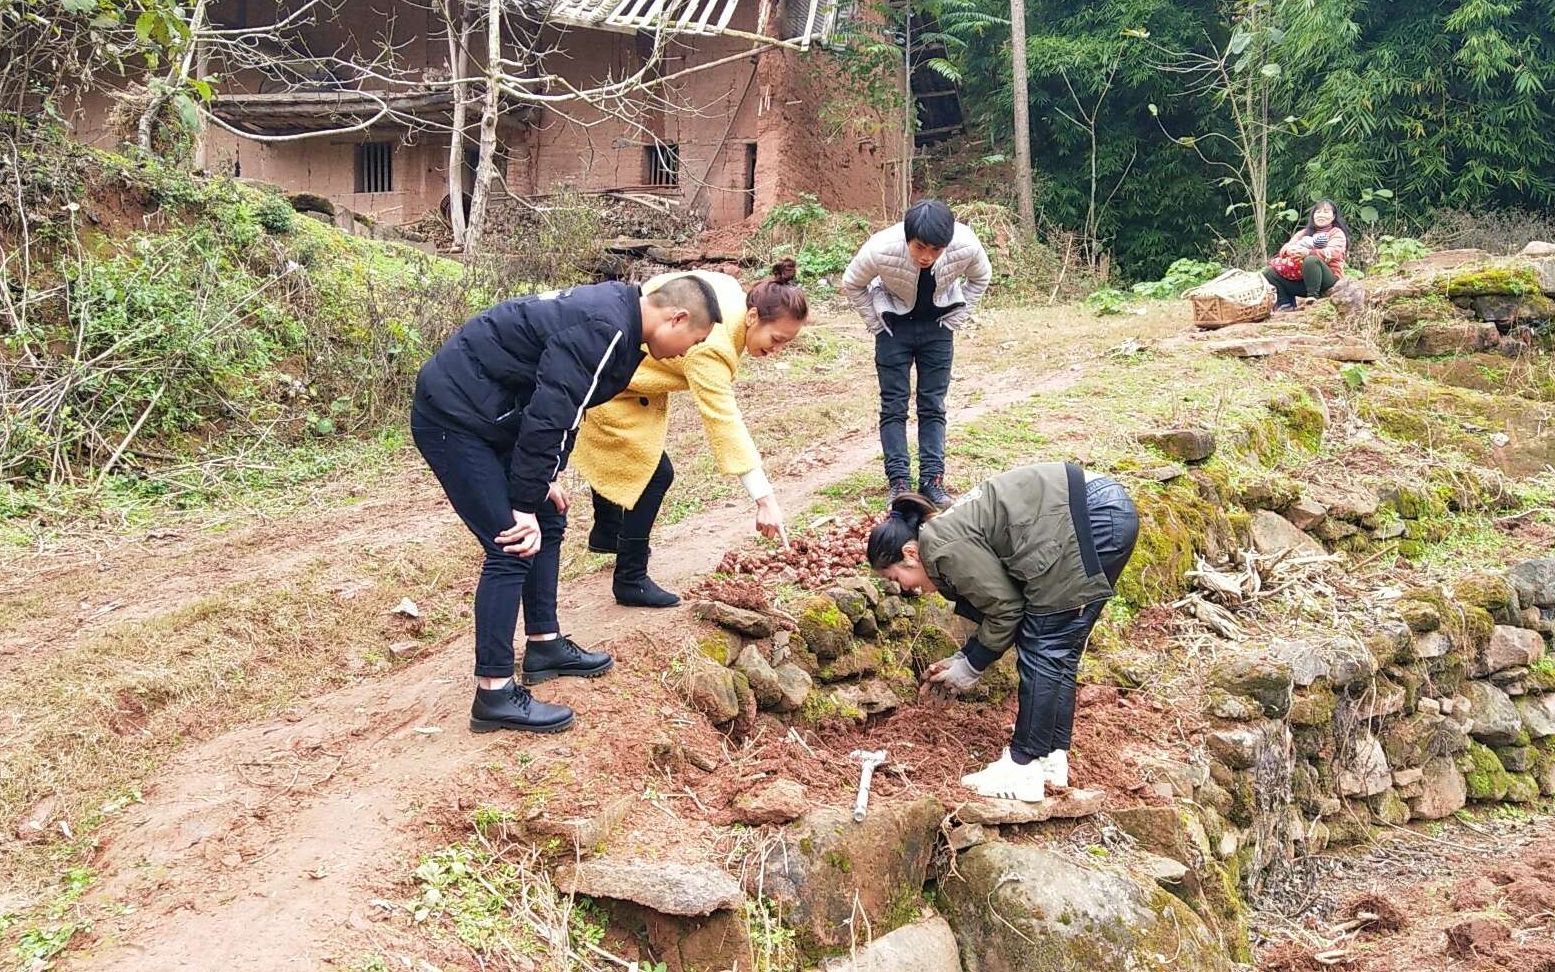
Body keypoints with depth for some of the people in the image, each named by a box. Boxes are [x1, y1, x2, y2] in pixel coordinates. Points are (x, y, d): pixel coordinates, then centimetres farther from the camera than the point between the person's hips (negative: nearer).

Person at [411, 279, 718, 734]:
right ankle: (494, 695, -4)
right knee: (513, 547, -11)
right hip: (453, 416, -11)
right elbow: (548, 415, -26)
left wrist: (546, 479, 11)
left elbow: (563, 405, 16)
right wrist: (526, 504, -19)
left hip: (485, 414, 11)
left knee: (548, 522, 15)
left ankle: (544, 645, 27)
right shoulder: (603, 330, -23)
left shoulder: (613, 315, 9)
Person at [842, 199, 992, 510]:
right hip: (895, 323, -1)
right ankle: (899, 481, 1)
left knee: (933, 405, 2)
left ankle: (932, 479, 7)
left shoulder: (966, 246, -30)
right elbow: (852, 284, -11)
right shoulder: (880, 250, -34)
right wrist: (877, 324, -9)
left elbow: (981, 277, -4)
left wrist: (956, 319, -5)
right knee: (894, 405, -3)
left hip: (937, 324, 1)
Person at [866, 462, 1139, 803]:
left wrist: (969, 667, 7)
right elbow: (998, 601, 21)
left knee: (1042, 650, -4)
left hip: (1095, 519, -10)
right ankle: (1052, 759, 20)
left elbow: (1005, 609, -6)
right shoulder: (951, 531, 18)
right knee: (1058, 651, 14)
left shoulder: (945, 548, -10)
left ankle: (1023, 769, 2)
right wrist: (961, 659, 20)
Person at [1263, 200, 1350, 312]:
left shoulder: (1337, 233, 6)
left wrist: (1308, 252, -31)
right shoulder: (1304, 232, 21)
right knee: (1269, 272, -11)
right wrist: (1290, 251, -19)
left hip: (1328, 281, -5)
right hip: (1300, 279, 5)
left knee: (1311, 260, -35)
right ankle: (1286, 304, -21)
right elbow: (1284, 249, 6)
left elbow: (1331, 253, -14)